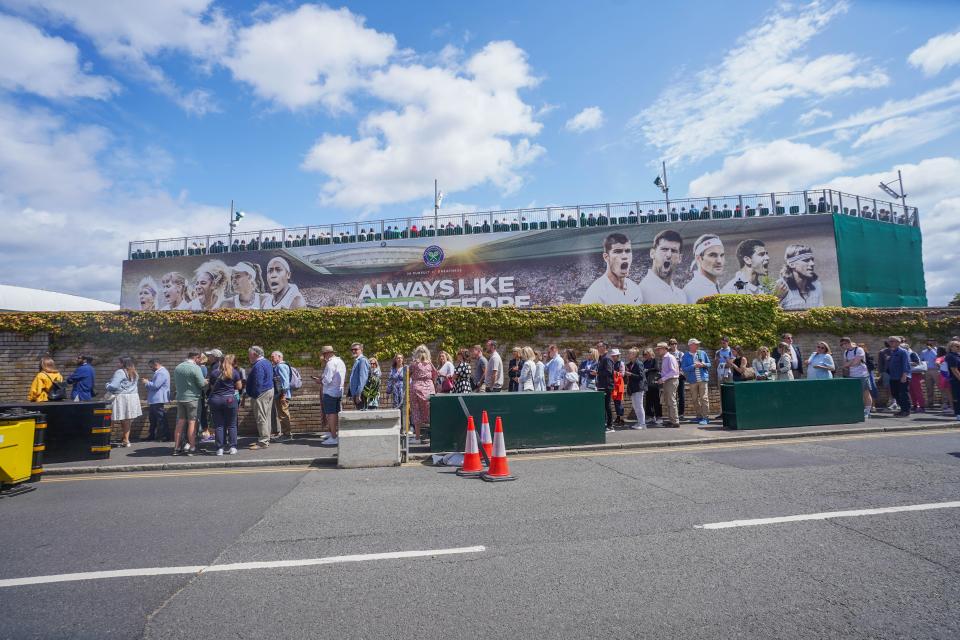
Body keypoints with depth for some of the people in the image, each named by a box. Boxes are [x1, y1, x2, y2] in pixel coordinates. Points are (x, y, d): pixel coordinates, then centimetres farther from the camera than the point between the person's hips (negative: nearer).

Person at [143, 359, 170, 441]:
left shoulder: (161, 373, -18)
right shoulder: (159, 372, 18)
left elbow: (155, 386, -23)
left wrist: (147, 382, -7)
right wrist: (148, 382, 9)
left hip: (158, 400, -11)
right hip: (154, 400, 11)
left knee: (161, 419, -5)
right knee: (153, 419, 18)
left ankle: (164, 436, 0)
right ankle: (151, 435, 28)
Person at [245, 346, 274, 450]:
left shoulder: (258, 366, -19)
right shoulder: (267, 362, 13)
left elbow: (258, 383, -24)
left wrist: (253, 395, -18)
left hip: (261, 394, -11)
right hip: (270, 390, 11)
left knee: (261, 418, -5)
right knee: (266, 417, 16)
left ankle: (263, 442, -1)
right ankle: (265, 439, 26)